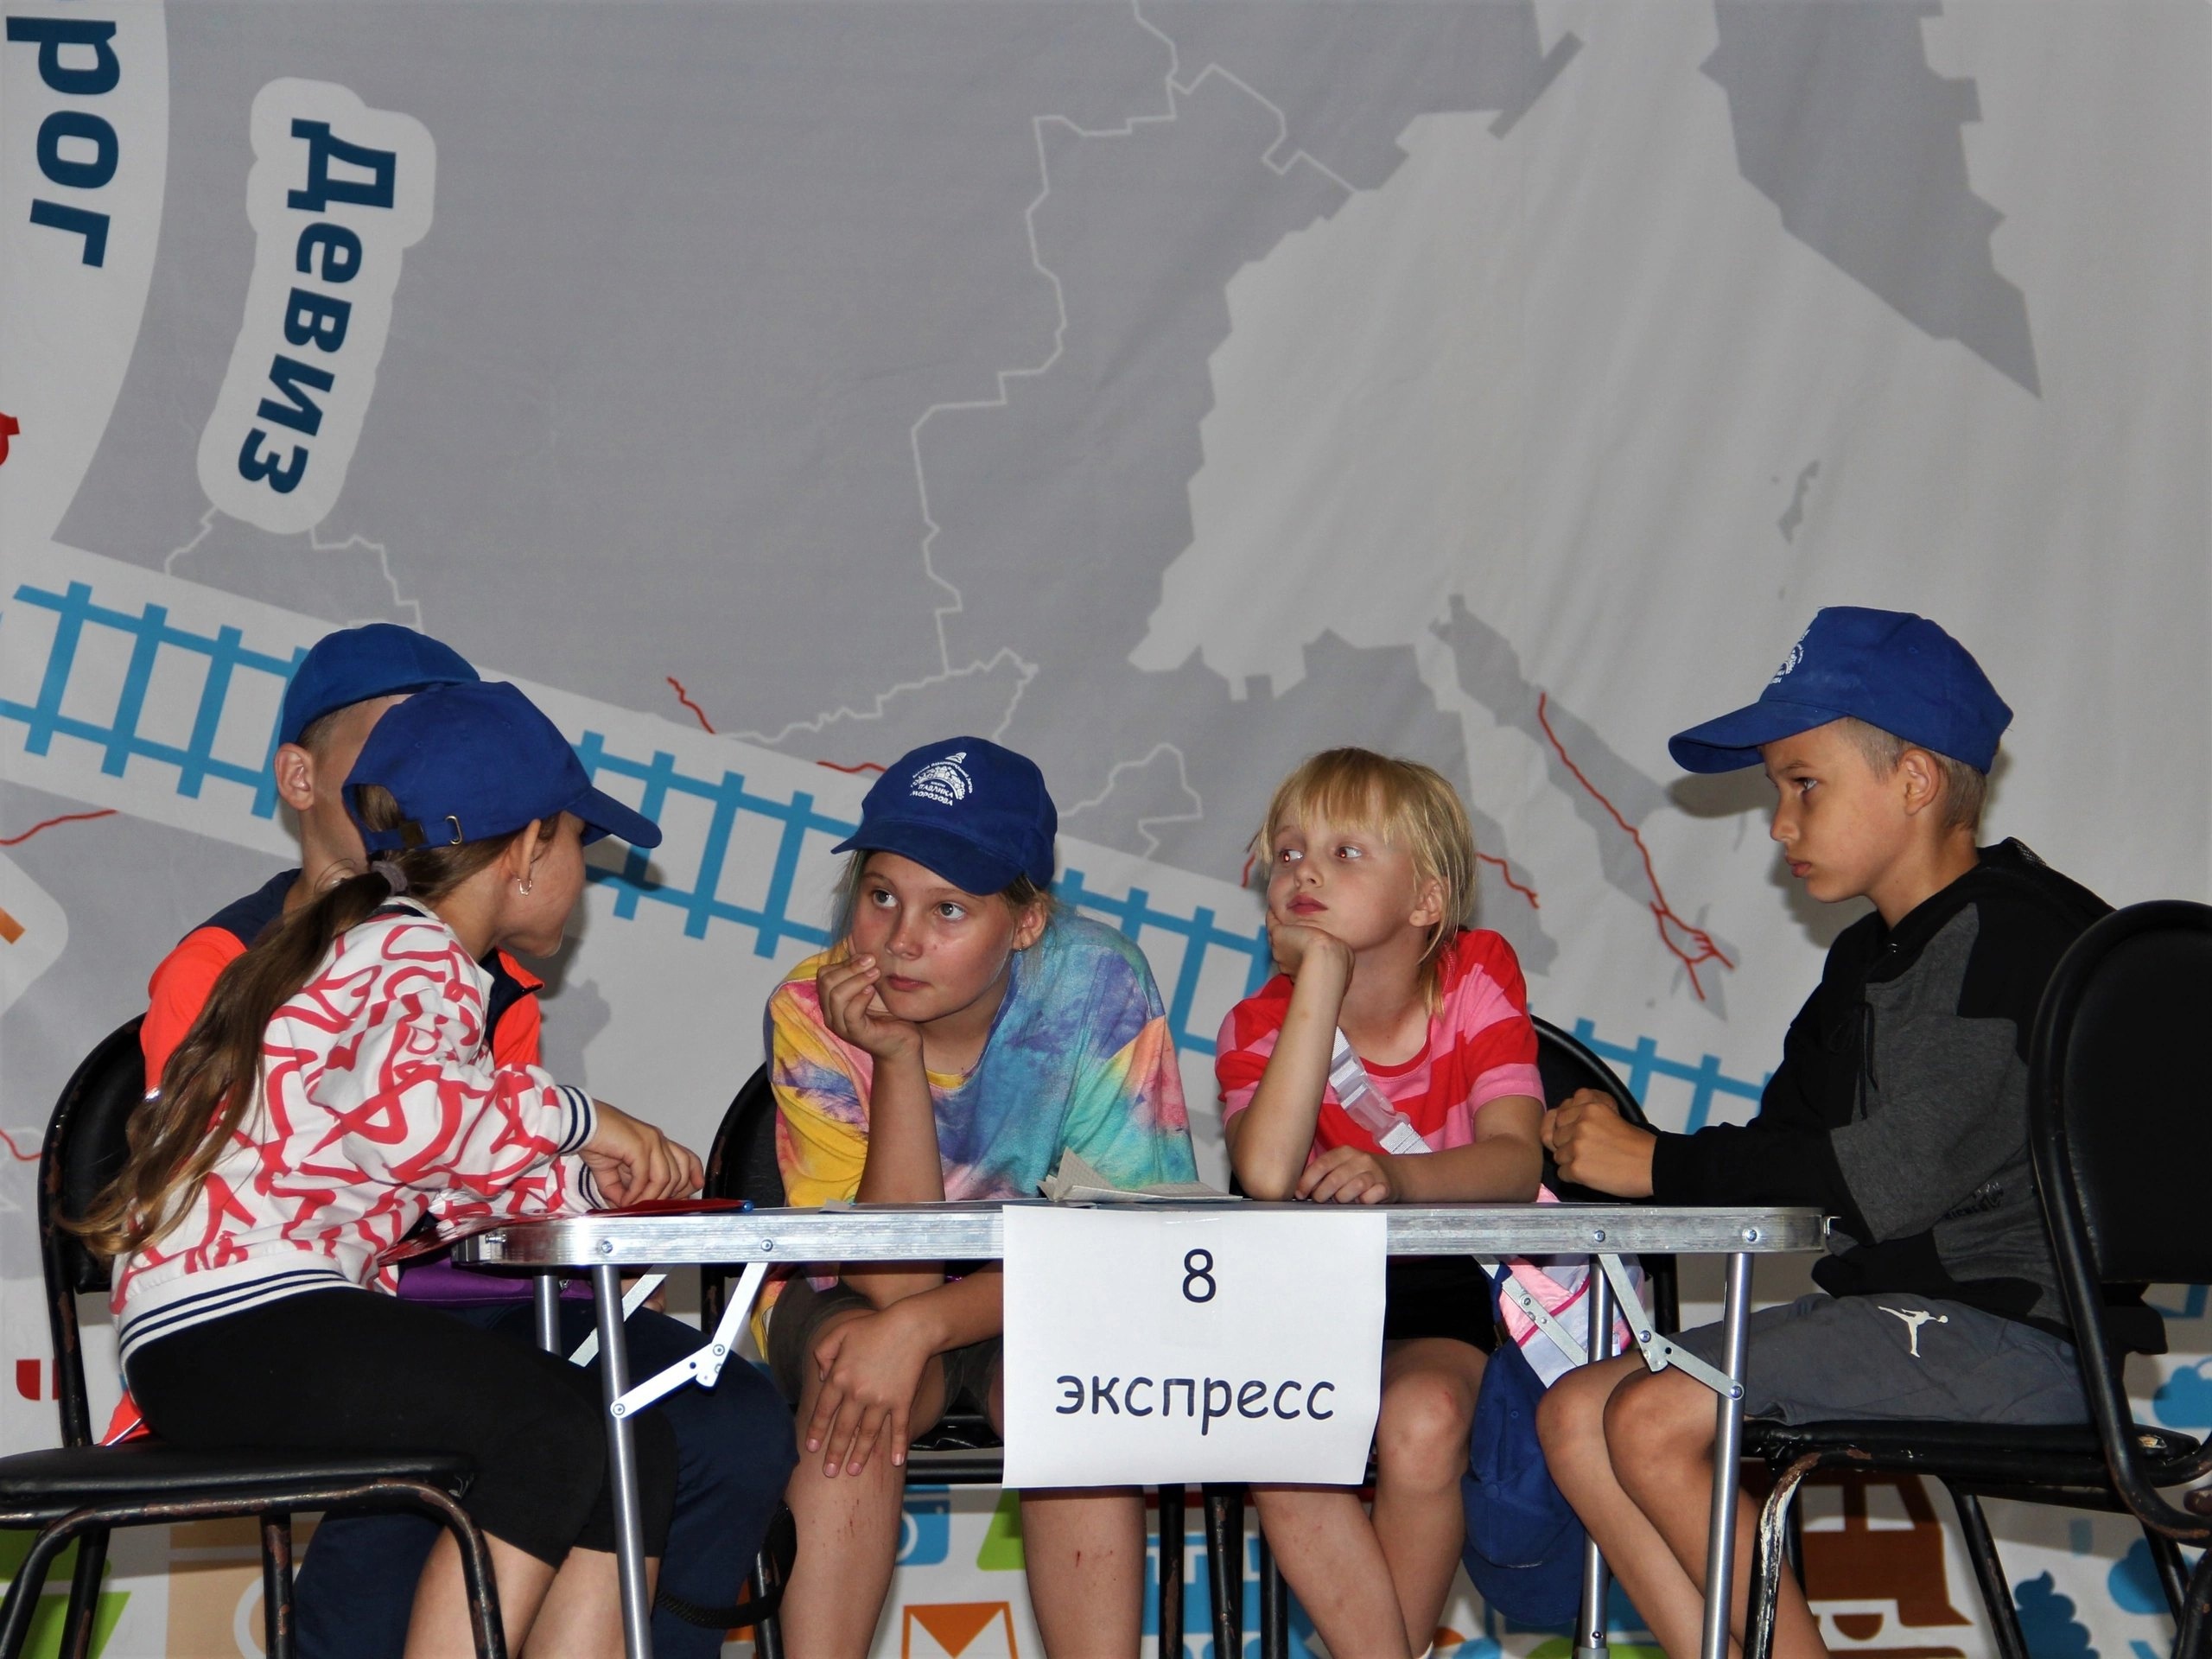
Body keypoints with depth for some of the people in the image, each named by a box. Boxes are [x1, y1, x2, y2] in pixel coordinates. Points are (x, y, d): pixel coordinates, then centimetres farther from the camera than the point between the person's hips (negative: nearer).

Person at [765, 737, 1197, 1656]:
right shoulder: (812, 1012, -19)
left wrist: (921, 1326, -32)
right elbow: (894, 1275, -24)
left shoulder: (1097, 984, -20)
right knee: (852, 1390, -32)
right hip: (851, 1299, 0)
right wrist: (897, 1061, -33)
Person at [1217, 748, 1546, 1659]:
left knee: (1421, 1422, -32)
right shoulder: (1260, 1024, -5)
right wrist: (1321, 968, -25)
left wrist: (1398, 1177, -39)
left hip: (1449, 1287, -1)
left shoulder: (1479, 974, -4)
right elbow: (1267, 1175, -27)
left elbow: (1514, 1162, -16)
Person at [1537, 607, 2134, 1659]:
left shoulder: (2017, 932, -13)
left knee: (1654, 1420, -20)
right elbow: (1793, 1144, 14)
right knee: (1577, 1415, 1)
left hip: (2013, 1328, -10)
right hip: (1905, 1314, 10)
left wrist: (1659, 1165, -15)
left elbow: (1904, 1171, -21)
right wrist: (1612, 1150, -4)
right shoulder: (1870, 959, 18)